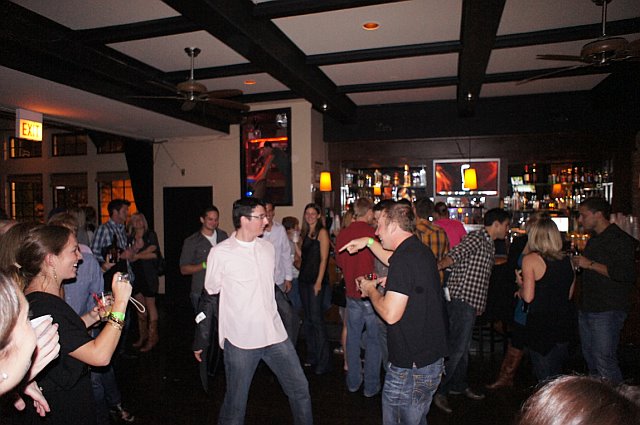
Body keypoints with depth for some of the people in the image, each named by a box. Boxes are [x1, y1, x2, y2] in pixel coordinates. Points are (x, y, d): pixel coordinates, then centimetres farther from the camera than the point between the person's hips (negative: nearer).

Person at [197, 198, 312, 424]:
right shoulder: (220, 253, -9)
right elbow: (209, 297, -2)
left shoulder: (268, 248, 6)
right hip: (240, 339, -5)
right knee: (236, 401, 7)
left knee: (300, 389, 12)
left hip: (275, 334, 5)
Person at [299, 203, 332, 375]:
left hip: (317, 279, -8)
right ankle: (311, 356, 24)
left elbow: (324, 259, -12)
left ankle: (323, 361, 1)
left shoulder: (322, 232, -6)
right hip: (304, 278, 8)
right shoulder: (305, 233, 16)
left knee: (316, 318, -8)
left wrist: (319, 281, -17)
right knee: (308, 318, 12)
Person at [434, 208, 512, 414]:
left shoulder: (489, 245, 19)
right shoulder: (476, 238, -12)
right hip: (462, 299, -10)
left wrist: (479, 305, 22)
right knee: (457, 347, -8)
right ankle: (439, 390, 1)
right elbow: (455, 255, -29)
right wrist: (438, 266, -48)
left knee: (463, 346, 19)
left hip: (471, 302, 10)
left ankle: (459, 385, 33)